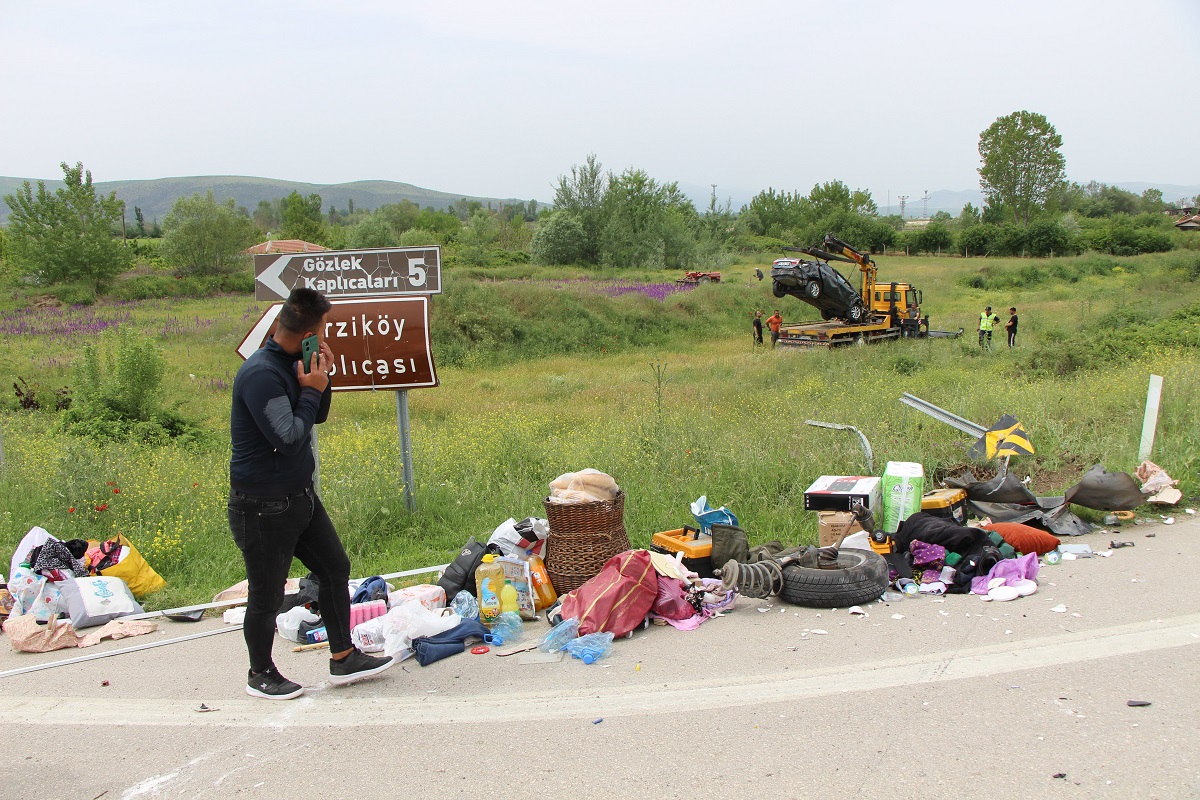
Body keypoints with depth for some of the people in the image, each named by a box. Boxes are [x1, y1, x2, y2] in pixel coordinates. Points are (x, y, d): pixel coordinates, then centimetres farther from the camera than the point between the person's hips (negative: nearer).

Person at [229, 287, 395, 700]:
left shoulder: (292, 364, 3)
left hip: (299, 495, 9)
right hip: (263, 507, -9)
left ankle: (343, 659, 29)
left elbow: (318, 417, 13)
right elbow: (289, 439, -29)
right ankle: (260, 674, 29)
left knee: (335, 568, 15)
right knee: (267, 595, 7)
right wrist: (311, 391, -18)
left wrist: (322, 379, -4)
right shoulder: (260, 374, -26)